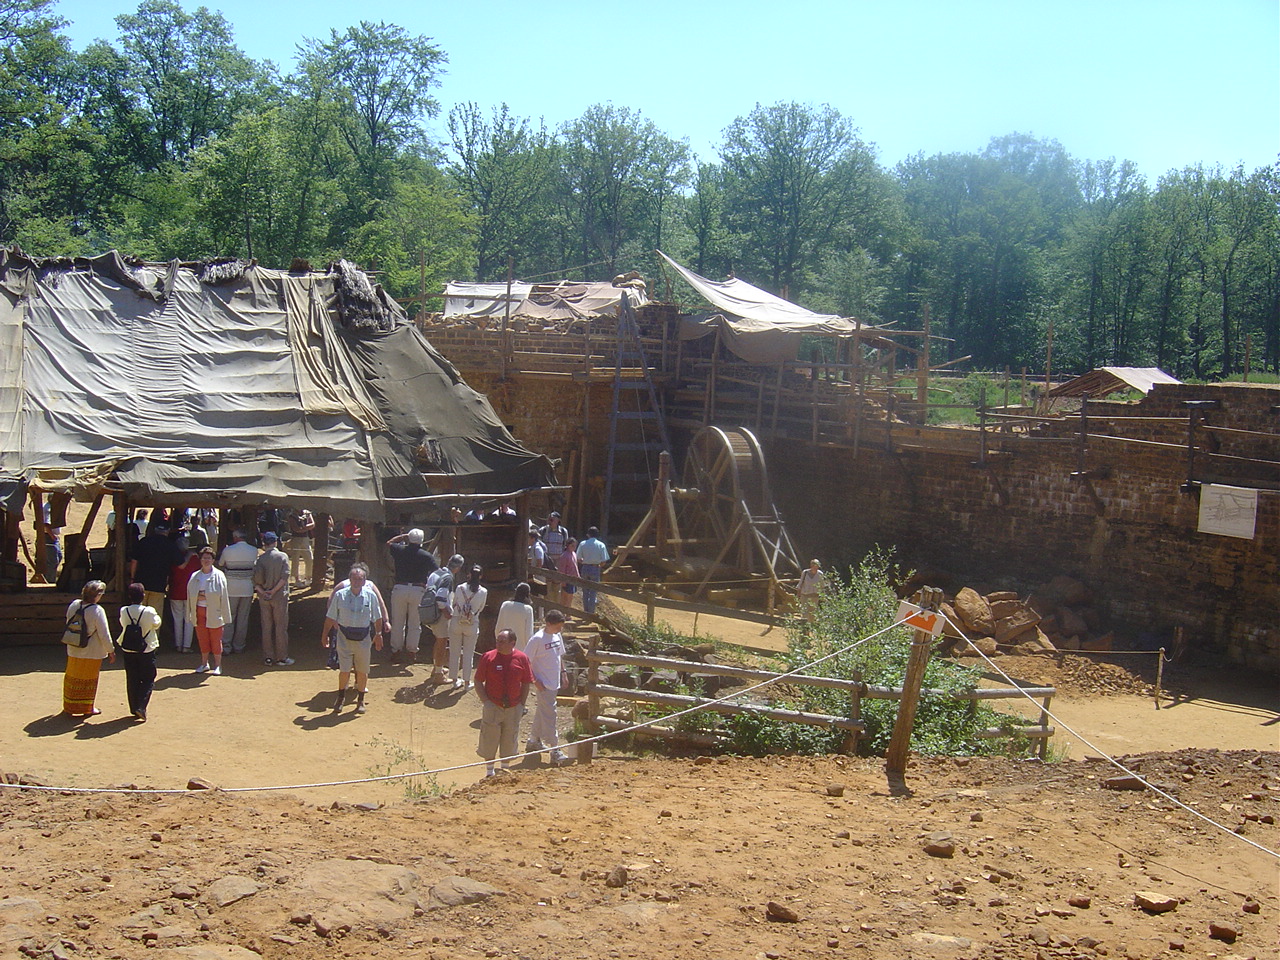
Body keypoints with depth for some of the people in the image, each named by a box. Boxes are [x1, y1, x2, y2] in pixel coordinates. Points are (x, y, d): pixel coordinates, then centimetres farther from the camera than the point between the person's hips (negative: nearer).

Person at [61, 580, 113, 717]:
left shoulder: (73, 605, -6)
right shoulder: (97, 610, -24)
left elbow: (68, 625, 8)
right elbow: (104, 634, -19)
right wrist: (111, 651, -7)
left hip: (73, 651, 5)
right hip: (91, 653, -5)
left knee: (72, 678, 20)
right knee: (89, 680, 11)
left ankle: (69, 706, 32)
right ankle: (87, 708, 22)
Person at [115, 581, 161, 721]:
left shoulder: (124, 611, -9)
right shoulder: (149, 611, -17)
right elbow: (156, 624, 1)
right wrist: (156, 616, 18)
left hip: (128, 651, 3)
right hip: (147, 651, -3)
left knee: (132, 681, 13)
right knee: (148, 680, 8)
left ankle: (134, 709, 17)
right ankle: (141, 706, -7)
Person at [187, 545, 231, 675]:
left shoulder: (219, 576, -4)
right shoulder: (195, 576, 8)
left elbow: (223, 596, -5)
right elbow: (190, 595, 13)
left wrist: (219, 610, -9)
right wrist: (199, 597, -7)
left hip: (214, 612, -4)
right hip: (199, 611, 4)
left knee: (216, 639, 1)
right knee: (202, 638, 10)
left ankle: (217, 665, 11)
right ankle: (204, 663, 23)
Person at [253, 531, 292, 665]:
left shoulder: (259, 559, 2)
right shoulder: (283, 556, -6)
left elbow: (255, 579, -5)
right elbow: (284, 576, -14)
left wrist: (262, 591, -9)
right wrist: (273, 591, -12)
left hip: (263, 598, 3)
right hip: (279, 597, -3)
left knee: (266, 627, 9)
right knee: (281, 626, 3)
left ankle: (268, 657, 12)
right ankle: (281, 658, 5)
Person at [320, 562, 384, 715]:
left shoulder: (371, 596, -4)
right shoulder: (340, 595, -6)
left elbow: (377, 618, 7)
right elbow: (331, 617, 2)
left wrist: (378, 634, 10)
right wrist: (325, 634, 5)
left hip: (363, 637, 1)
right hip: (344, 636, -1)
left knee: (362, 671, 9)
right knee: (344, 670, 2)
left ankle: (360, 701, 26)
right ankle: (341, 698, 25)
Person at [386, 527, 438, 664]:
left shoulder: (399, 550, 1)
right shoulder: (426, 555, -4)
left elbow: (389, 543, 22)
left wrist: (403, 536, 26)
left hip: (399, 589, 1)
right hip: (418, 590, -1)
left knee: (397, 622, 9)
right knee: (415, 624, 9)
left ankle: (396, 651, 12)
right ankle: (411, 651, 11)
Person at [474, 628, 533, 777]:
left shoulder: (522, 658, -3)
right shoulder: (488, 657, -6)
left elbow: (526, 683, 5)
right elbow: (478, 681, -1)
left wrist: (522, 704, 1)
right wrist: (485, 701, -10)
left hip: (514, 708, 1)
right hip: (493, 707, -1)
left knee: (509, 740, 12)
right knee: (489, 738, 4)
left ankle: (505, 768, 30)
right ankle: (489, 769, 21)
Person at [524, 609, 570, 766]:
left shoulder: (558, 636, 6)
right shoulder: (537, 639, -18)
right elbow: (526, 662, -15)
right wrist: (535, 680, -17)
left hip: (554, 682, 8)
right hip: (544, 685, -8)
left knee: (542, 713, 19)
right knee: (549, 716, -7)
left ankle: (533, 741, 34)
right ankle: (555, 751, -7)